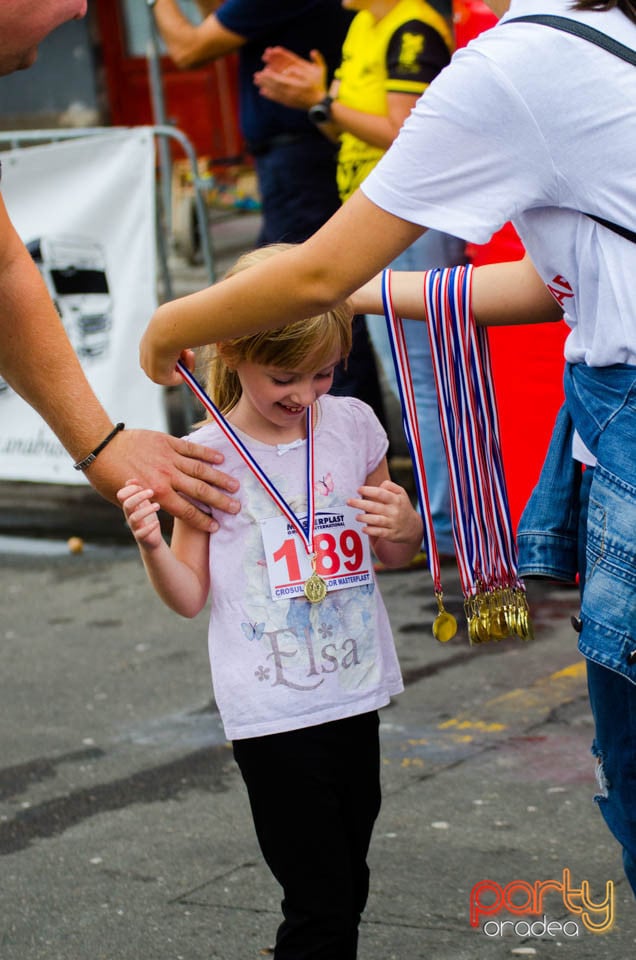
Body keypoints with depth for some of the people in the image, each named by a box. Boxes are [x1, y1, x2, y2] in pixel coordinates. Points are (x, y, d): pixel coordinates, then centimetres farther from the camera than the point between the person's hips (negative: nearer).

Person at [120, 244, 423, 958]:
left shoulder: (353, 425, 3)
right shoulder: (207, 457, -7)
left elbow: (393, 555, 17)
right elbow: (190, 596, -1)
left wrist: (402, 525, -6)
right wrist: (152, 545, -21)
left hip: (356, 696, 4)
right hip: (271, 711, -4)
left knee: (347, 890, 14)